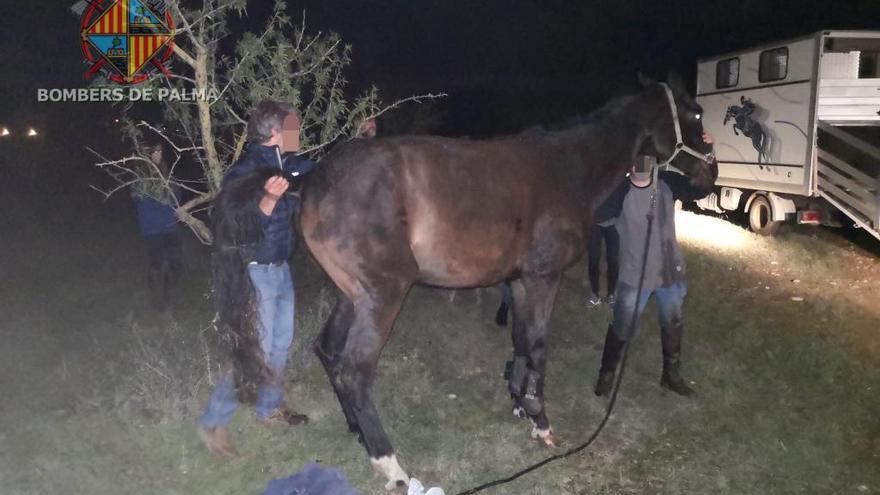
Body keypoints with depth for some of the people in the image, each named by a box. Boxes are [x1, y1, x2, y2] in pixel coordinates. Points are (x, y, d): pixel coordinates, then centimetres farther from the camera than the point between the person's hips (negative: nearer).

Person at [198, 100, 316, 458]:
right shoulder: (243, 173, -20)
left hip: (280, 268, 8)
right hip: (256, 272, -8)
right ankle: (212, 423, 7)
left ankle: (269, 407, 36)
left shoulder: (291, 166, 2)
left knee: (281, 343, 18)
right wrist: (268, 199, -39)